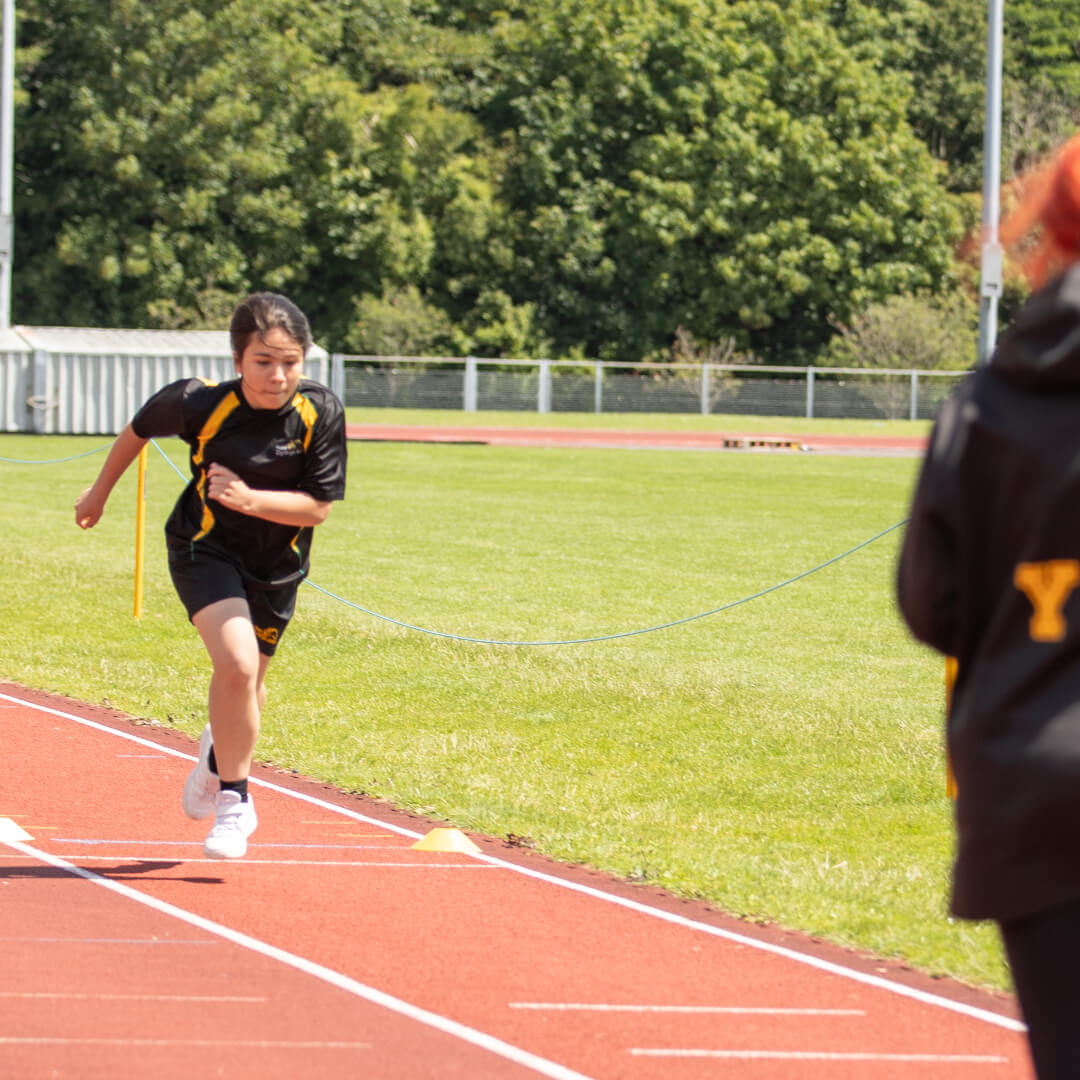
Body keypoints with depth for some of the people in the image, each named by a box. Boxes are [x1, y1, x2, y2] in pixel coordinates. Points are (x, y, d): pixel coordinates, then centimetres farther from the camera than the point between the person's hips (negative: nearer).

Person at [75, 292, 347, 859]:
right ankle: (233, 798, -7)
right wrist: (100, 491, 13)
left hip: (276, 562, 3)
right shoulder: (200, 403, -23)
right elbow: (139, 429, -1)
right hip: (205, 550, -3)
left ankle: (219, 754, 53)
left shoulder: (320, 413, -20)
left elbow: (317, 507, -18)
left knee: (245, 682, 17)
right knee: (236, 663, -25)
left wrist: (247, 498, -33)